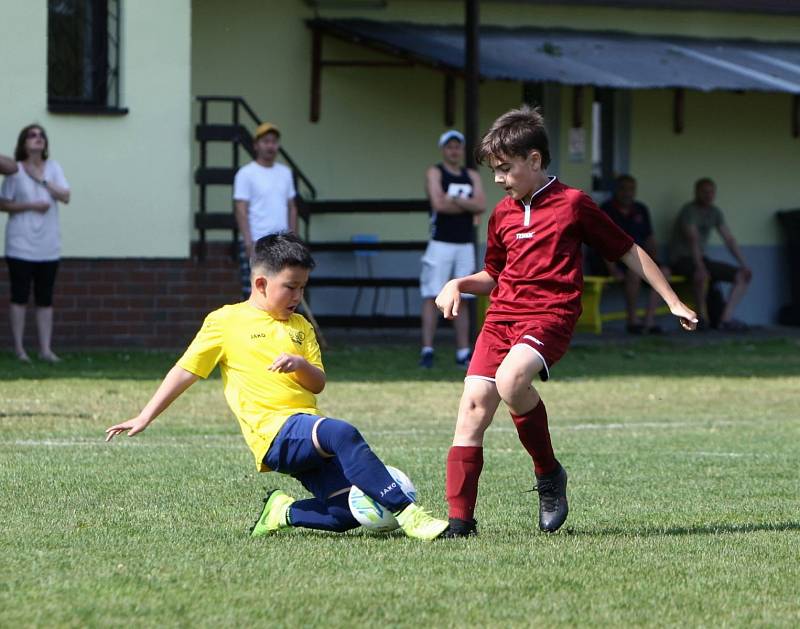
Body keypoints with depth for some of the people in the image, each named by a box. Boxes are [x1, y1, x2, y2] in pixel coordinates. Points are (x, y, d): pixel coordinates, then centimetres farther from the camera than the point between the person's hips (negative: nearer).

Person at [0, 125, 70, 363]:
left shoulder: (53, 168, 6)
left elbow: (65, 196, -3)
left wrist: (42, 180, -11)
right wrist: (31, 205, -14)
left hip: (48, 245, 3)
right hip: (21, 244, -3)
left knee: (45, 299, 5)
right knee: (20, 296, -1)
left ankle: (45, 349, 7)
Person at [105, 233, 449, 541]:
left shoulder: (300, 327, 22)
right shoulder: (225, 321, 8)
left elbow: (318, 383, 17)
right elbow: (185, 372, 8)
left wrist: (300, 364, -7)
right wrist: (144, 418, 3)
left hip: (308, 426, 6)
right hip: (274, 432, -6)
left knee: (347, 514, -15)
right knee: (342, 433, -36)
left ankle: (283, 511, 12)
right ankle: (407, 514, -40)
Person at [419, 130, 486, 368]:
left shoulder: (472, 176, 14)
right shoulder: (435, 173, 0)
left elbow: (481, 205, -2)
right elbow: (438, 203, -15)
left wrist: (454, 199, -14)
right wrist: (469, 206, -6)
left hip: (465, 245, 4)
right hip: (440, 243, -4)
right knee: (432, 297, -9)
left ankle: (463, 353, 5)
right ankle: (427, 350, -11)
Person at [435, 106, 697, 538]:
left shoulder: (572, 204, 1)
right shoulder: (502, 214, 18)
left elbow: (628, 251, 7)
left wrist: (672, 301, 8)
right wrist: (459, 284, 10)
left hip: (550, 316, -6)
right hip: (502, 315, 6)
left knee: (511, 379, -33)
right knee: (473, 402, -10)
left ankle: (548, 474, -11)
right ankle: (460, 520, -8)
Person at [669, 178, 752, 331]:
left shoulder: (714, 212, 11)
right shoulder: (690, 210, -14)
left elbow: (729, 239, 9)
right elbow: (693, 239, -28)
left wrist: (744, 265, -1)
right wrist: (700, 267, -40)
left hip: (701, 258, 9)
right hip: (681, 259, -9)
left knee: (743, 276, -2)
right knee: (703, 275, -42)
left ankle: (726, 318, -15)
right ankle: (703, 316, -24)